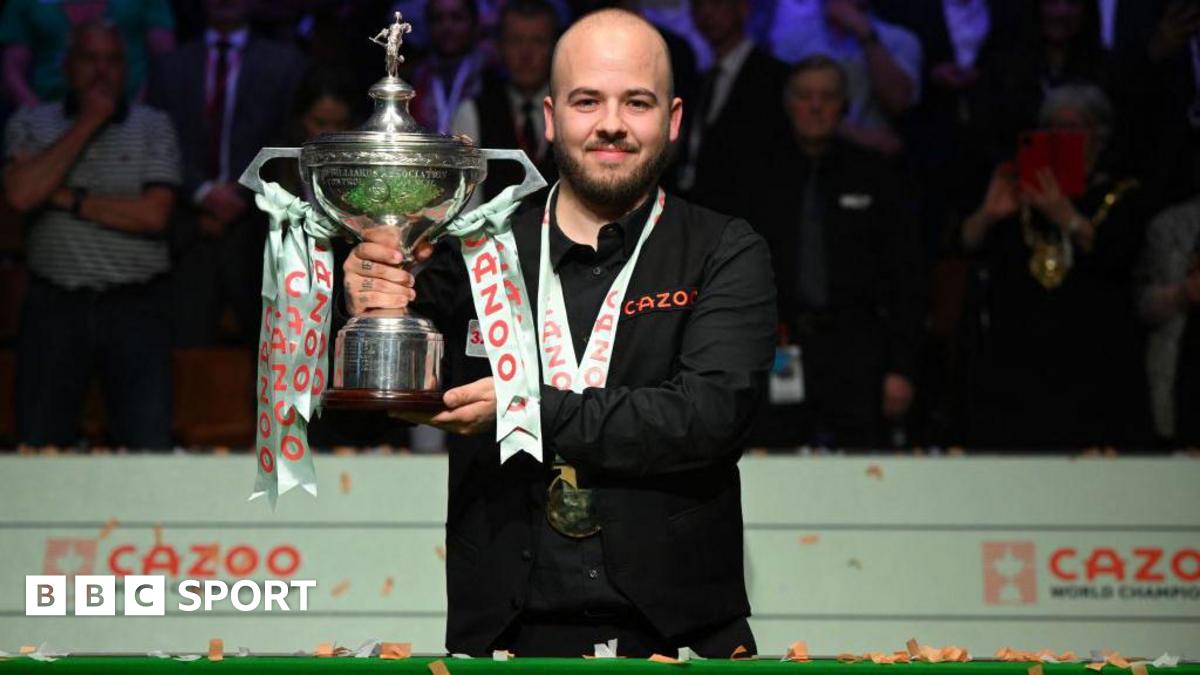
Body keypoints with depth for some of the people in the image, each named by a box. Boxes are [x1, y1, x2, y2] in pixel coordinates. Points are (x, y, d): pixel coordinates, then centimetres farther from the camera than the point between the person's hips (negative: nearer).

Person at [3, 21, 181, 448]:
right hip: (54, 305, 1)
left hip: (135, 305, -1)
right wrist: (86, 124, -6)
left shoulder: (153, 128, 7)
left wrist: (66, 199, -6)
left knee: (150, 444, -6)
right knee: (39, 448, 0)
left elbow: (154, 215, -6)